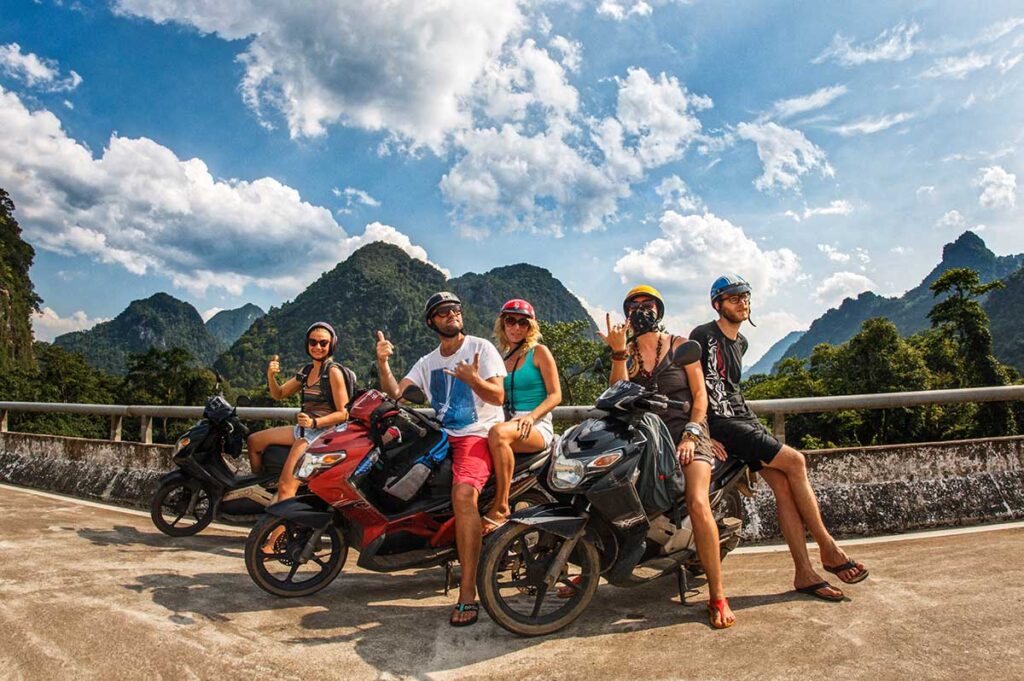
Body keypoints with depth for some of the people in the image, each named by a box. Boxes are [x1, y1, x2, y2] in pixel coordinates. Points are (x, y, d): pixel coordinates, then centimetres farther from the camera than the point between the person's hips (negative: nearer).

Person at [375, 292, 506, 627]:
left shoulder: (481, 347, 1)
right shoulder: (427, 362, 18)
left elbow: (498, 396, -8)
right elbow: (395, 393, 8)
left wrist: (473, 380, -27)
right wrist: (382, 363, -8)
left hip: (478, 435, -7)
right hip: (441, 436, 7)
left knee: (463, 493, -30)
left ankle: (468, 592, -29)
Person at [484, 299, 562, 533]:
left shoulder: (539, 352, 4)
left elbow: (555, 395, -2)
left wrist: (531, 416, -18)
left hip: (537, 426, -5)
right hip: (508, 421, 5)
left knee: (498, 433, -37)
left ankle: (501, 508, -29)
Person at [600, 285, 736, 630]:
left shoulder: (680, 345, 9)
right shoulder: (626, 353, 13)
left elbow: (700, 394, 3)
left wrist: (690, 435, -10)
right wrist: (618, 353, -13)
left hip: (685, 432, -2)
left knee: (698, 504, -25)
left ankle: (717, 595, -14)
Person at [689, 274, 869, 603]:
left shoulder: (741, 342, 20)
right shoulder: (703, 335, -7)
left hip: (746, 421, 8)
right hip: (721, 425, -8)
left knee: (783, 486, -8)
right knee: (795, 461, -17)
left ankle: (805, 573, -4)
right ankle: (828, 549, -3)